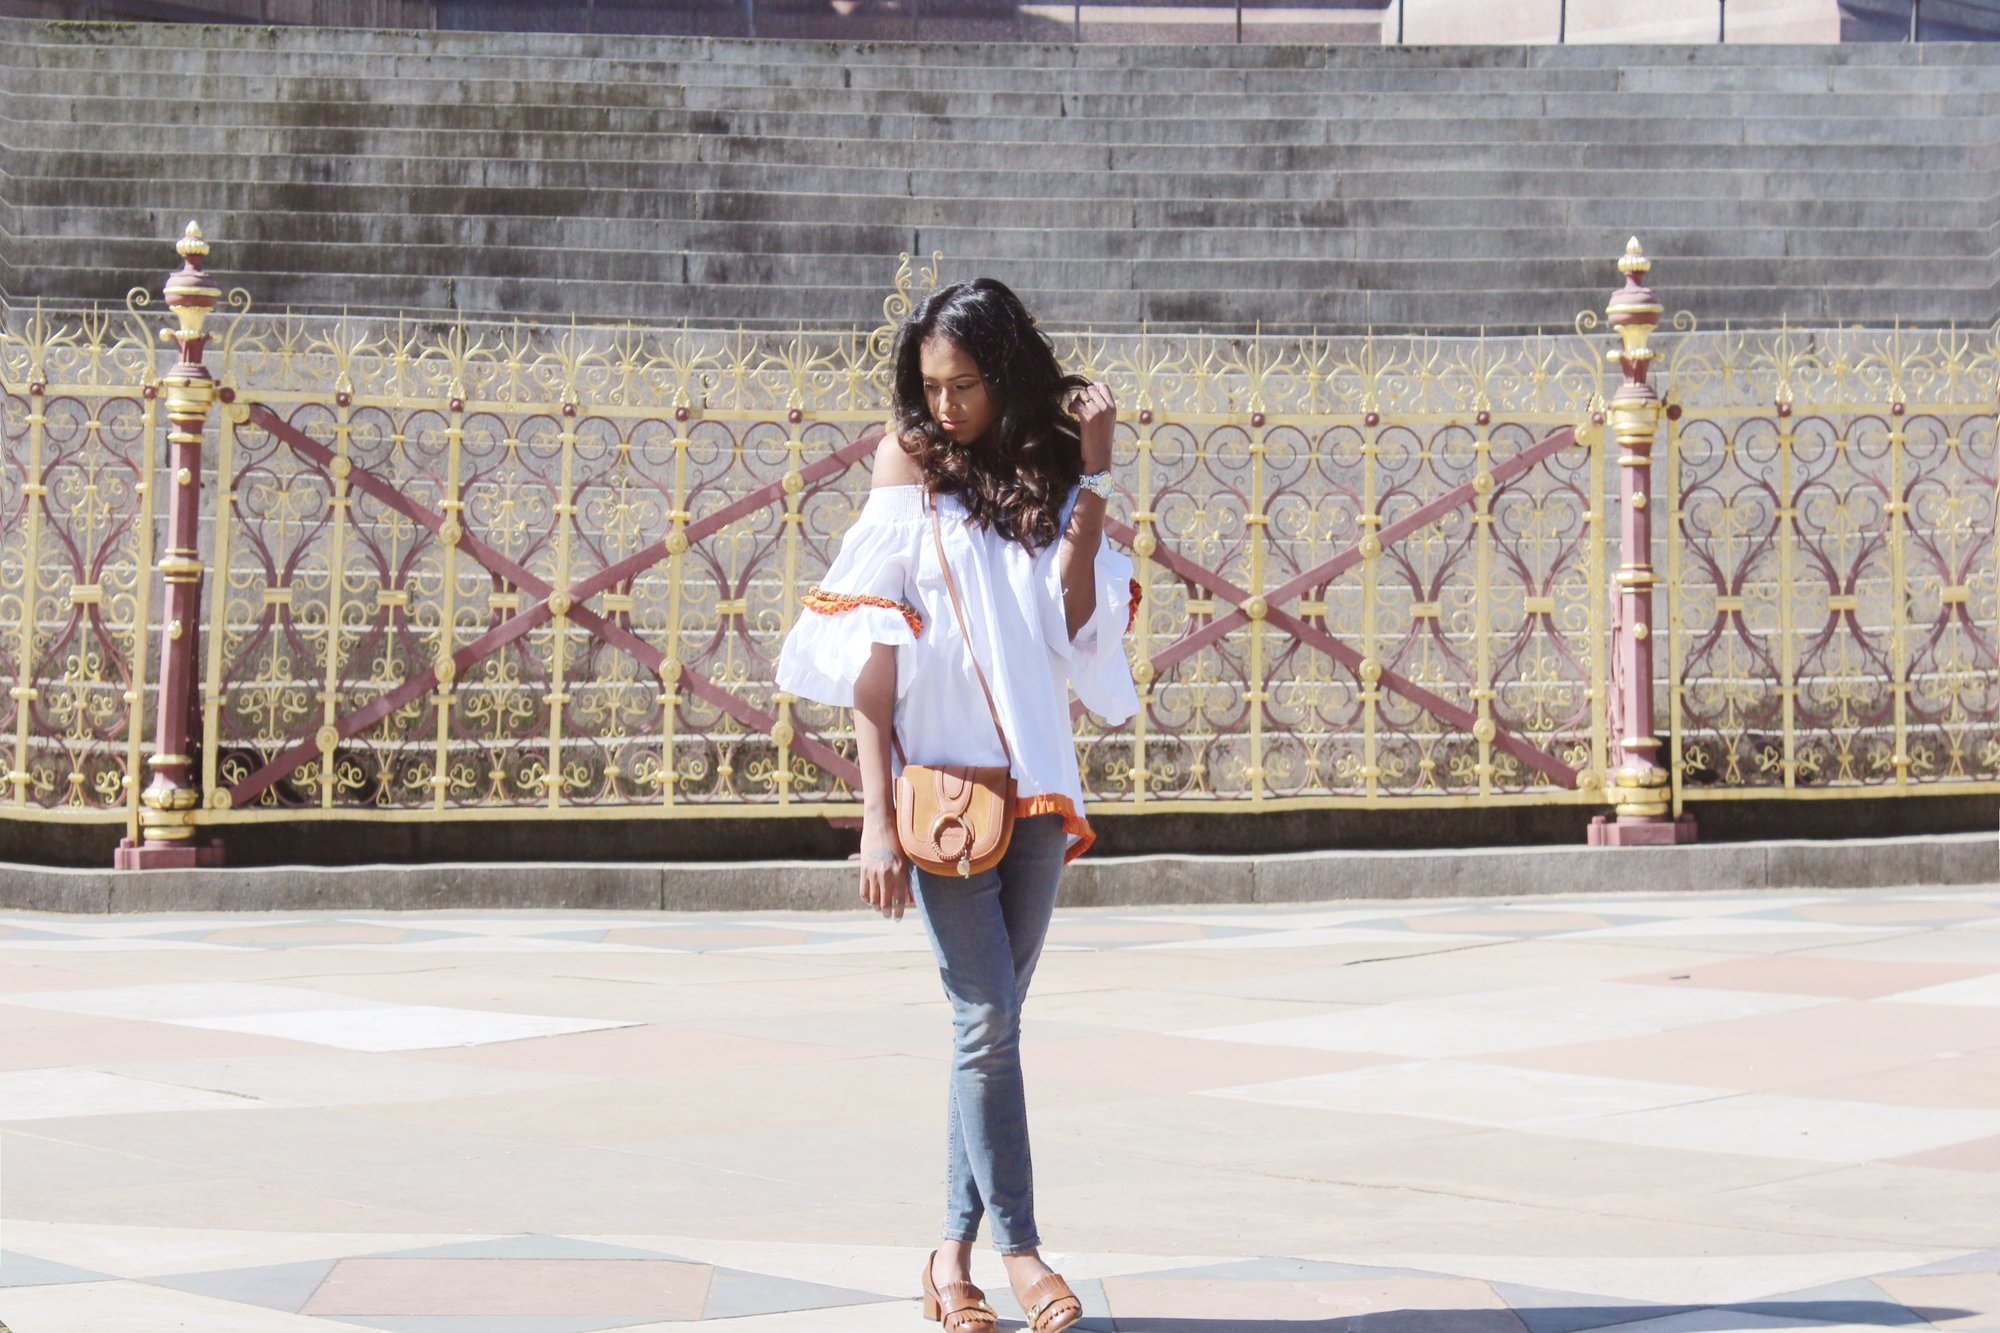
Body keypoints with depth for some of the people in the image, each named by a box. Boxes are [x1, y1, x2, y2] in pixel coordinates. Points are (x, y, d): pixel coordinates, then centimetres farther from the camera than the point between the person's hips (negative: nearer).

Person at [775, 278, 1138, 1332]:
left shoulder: (1047, 472, 8)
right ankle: (1016, 1244, 1)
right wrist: (877, 815, -11)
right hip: (944, 780, -4)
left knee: (993, 1022, 6)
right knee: (987, 1018, -8)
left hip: (1039, 785, 4)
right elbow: (872, 645, -5)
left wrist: (1092, 478, -10)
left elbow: (1073, 630, -3)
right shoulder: (912, 461, 0)